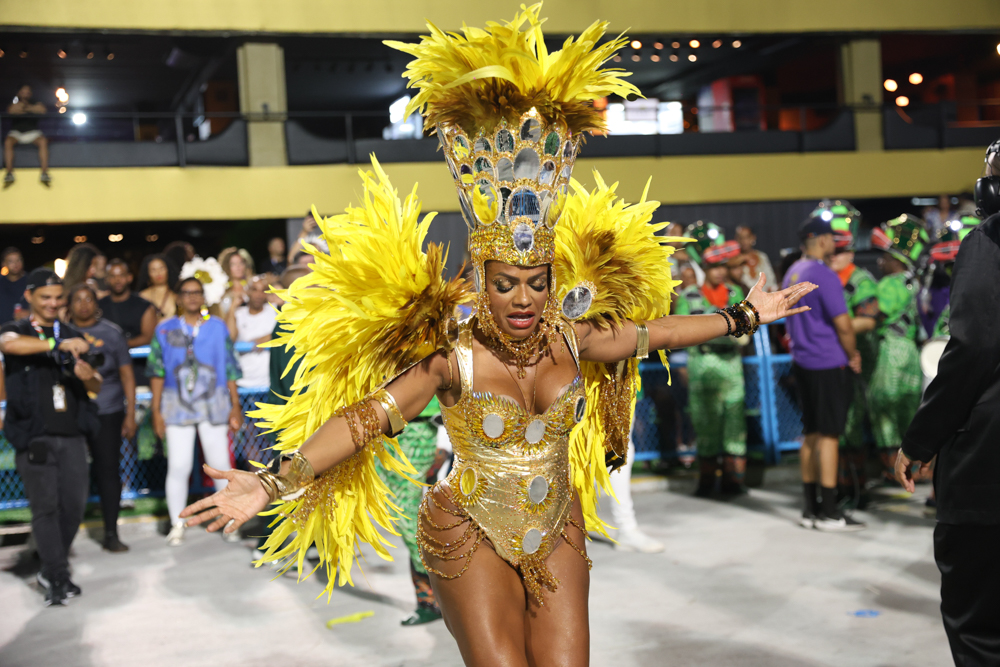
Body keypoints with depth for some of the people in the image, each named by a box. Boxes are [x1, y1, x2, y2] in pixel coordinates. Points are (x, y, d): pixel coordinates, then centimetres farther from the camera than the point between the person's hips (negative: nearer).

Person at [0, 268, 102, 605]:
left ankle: (51, 569, 20)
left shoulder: (72, 336, 14)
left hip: (71, 435, 4)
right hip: (34, 436, -3)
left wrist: (88, 376, -10)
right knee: (45, 507, -3)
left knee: (74, 504, 2)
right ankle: (58, 579, 3)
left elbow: (96, 386, 15)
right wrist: (58, 343, -35)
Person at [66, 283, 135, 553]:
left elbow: (127, 374, 7)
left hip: (107, 413, 0)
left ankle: (111, 534, 10)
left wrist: (130, 414, 3)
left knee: (108, 469, 1)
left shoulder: (112, 333, 5)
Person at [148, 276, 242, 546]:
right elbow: (157, 372, 7)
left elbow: (230, 368, 8)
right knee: (178, 466, -4)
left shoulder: (217, 327, 7)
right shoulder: (165, 330, 7)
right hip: (177, 405, 0)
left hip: (214, 404, 0)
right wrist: (156, 411, 3)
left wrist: (236, 405, 5)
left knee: (220, 464, -2)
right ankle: (177, 524, 8)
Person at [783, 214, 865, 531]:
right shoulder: (824, 276, -17)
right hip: (830, 365, -8)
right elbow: (843, 325, -17)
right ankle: (829, 513, 1)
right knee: (829, 436, -3)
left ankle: (810, 508, 17)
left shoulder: (792, 273, 11)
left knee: (811, 435, 12)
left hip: (802, 362, 8)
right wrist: (853, 356, -3)